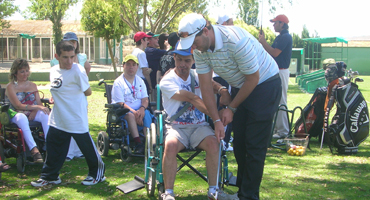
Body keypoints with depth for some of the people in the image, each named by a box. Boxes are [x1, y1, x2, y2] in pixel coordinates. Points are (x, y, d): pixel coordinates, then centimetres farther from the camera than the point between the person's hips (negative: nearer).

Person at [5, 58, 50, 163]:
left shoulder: (33, 85, 18)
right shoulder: (10, 87, 2)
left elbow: (39, 103, 12)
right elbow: (18, 105, -10)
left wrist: (35, 111, -13)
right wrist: (37, 107, -21)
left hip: (32, 114, 4)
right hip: (16, 114, -4)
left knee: (45, 115, -31)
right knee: (22, 118, -41)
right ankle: (34, 150, -50)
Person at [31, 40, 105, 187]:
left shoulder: (77, 71, -17)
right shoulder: (54, 70, 6)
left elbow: (88, 92, -11)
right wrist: (55, 97, 7)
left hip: (77, 119, -7)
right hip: (58, 119, 7)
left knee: (87, 146, 4)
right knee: (53, 146, 15)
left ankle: (97, 173, 24)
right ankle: (50, 176, 31)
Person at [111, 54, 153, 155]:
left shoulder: (140, 81, 16)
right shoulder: (118, 82, -2)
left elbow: (145, 99, 8)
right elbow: (120, 103, -11)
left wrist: (142, 108, -16)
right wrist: (134, 112, -24)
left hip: (139, 110, 4)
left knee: (147, 114, -29)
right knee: (130, 115, -37)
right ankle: (138, 143, -42)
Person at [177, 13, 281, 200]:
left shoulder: (236, 40, -32)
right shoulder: (200, 49, -10)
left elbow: (253, 79, -21)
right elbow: (205, 86, -5)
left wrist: (231, 108, -12)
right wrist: (217, 120, -11)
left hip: (264, 84, -7)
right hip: (239, 87, 7)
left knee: (255, 145, -8)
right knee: (238, 142, 8)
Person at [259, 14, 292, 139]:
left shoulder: (285, 37, -14)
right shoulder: (280, 37, 18)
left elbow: (274, 53, -22)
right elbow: (271, 51, 20)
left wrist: (263, 41, -13)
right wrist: (262, 41, 12)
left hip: (281, 71, -11)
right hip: (276, 71, 11)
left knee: (280, 102, -8)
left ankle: (283, 131, -5)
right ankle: (277, 128, 21)